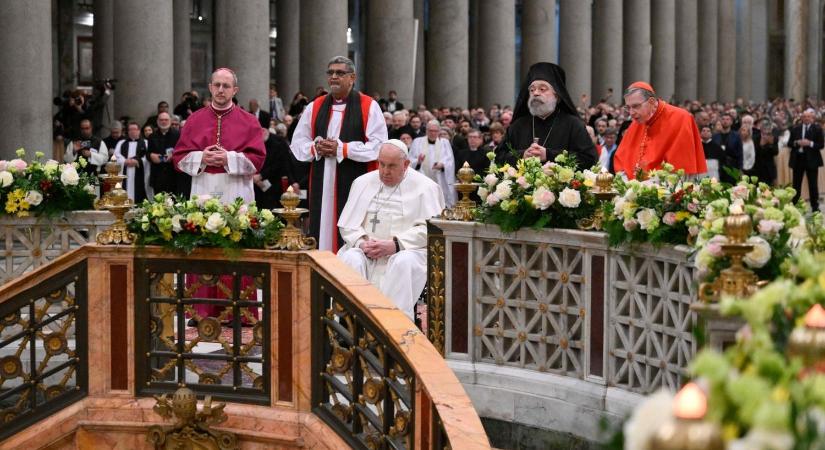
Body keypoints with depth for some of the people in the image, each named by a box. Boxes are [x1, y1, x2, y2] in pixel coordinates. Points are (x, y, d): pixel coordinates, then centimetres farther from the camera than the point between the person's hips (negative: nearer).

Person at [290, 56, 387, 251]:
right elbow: (298, 143, 16)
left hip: (355, 183, -4)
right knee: (322, 233, 1)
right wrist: (316, 148, -6)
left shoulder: (368, 107, 0)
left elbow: (379, 146, -8)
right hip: (321, 182, 4)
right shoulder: (315, 107, 13)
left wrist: (342, 149, -14)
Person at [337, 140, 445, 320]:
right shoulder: (363, 183, 17)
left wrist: (395, 245, -18)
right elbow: (347, 224, 12)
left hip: (408, 251, -3)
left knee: (404, 263, -37)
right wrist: (362, 242, -10)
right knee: (351, 259, -29)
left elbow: (429, 229, -7)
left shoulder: (425, 187, 4)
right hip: (366, 250, 3)